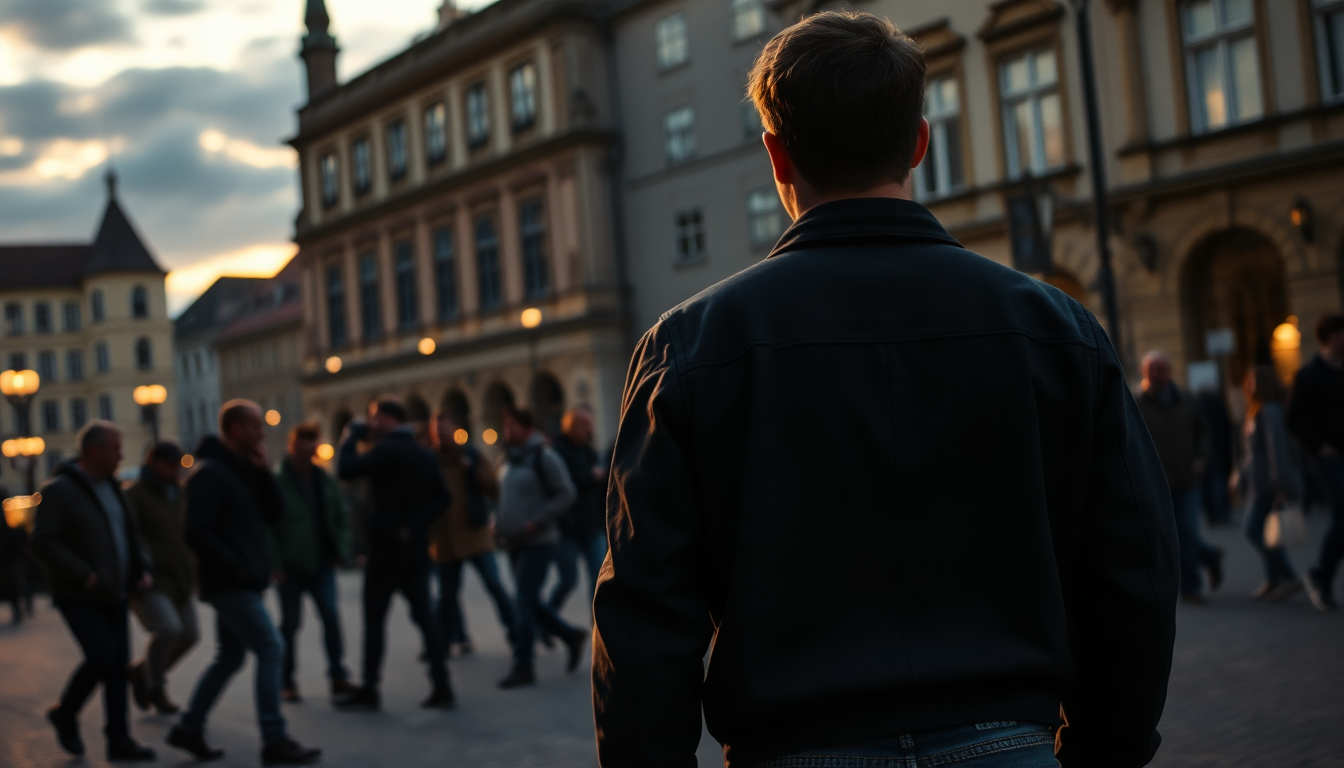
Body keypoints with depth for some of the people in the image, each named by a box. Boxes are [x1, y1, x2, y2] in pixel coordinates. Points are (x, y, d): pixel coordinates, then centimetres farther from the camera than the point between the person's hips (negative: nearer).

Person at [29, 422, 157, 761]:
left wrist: (143, 569, 4)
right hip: (79, 596, -7)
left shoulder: (110, 487, 13)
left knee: (119, 662, 2)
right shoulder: (59, 490, -11)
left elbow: (132, 533, 21)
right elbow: (43, 543, -17)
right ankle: (65, 714, 10)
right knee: (103, 657, -15)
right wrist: (84, 576, -22)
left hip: (113, 594, 7)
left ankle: (118, 739, 8)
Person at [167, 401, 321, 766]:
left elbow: (274, 513, 12)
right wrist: (234, 567, -18)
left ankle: (189, 729, 26)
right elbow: (196, 532, -20)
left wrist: (264, 473, -1)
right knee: (270, 648, -12)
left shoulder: (245, 469, 14)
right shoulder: (209, 472, -14)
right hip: (228, 583, -10)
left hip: (241, 583, 10)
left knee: (229, 658, 16)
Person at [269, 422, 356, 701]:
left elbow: (341, 518, 13)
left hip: (321, 564, 3)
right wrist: (275, 564, -12)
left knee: (331, 615, -9)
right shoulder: (277, 484, -8)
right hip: (290, 568, -3)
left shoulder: (325, 482, 6)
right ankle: (287, 681, 18)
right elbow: (267, 528, -9)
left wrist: (340, 551, 3)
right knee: (290, 623, 6)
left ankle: (338, 676, -3)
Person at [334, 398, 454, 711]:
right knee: (423, 616, 6)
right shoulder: (425, 455, 11)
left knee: (374, 618, 2)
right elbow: (441, 497, 6)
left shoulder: (386, 450, -12)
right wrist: (415, 526, 0)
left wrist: (350, 437, 0)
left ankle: (369, 690, 6)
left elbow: (345, 470, -16)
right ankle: (442, 687, 2)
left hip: (387, 546, -7)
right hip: (416, 547, 7)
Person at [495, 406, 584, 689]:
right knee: (530, 602, 11)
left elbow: (566, 494, -13)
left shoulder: (543, 457, -11)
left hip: (538, 541, -8)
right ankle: (572, 636, 29)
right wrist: (500, 521, 9)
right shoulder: (507, 459, 11)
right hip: (513, 541, 8)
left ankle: (523, 666, -5)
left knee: (525, 601, -10)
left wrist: (536, 521, -19)